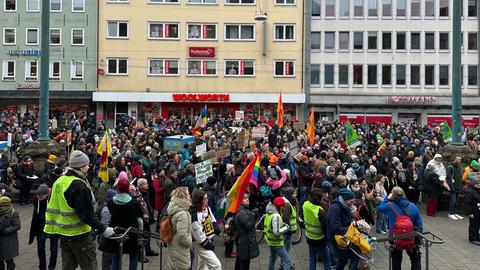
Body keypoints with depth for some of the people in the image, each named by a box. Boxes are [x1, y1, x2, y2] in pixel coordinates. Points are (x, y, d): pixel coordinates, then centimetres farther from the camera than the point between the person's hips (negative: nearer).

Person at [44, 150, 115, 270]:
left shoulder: (59, 181, 8)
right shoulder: (79, 185, -21)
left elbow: (56, 207, 16)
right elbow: (87, 214, -23)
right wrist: (103, 229, -18)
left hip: (63, 232, 9)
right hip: (79, 233, -9)